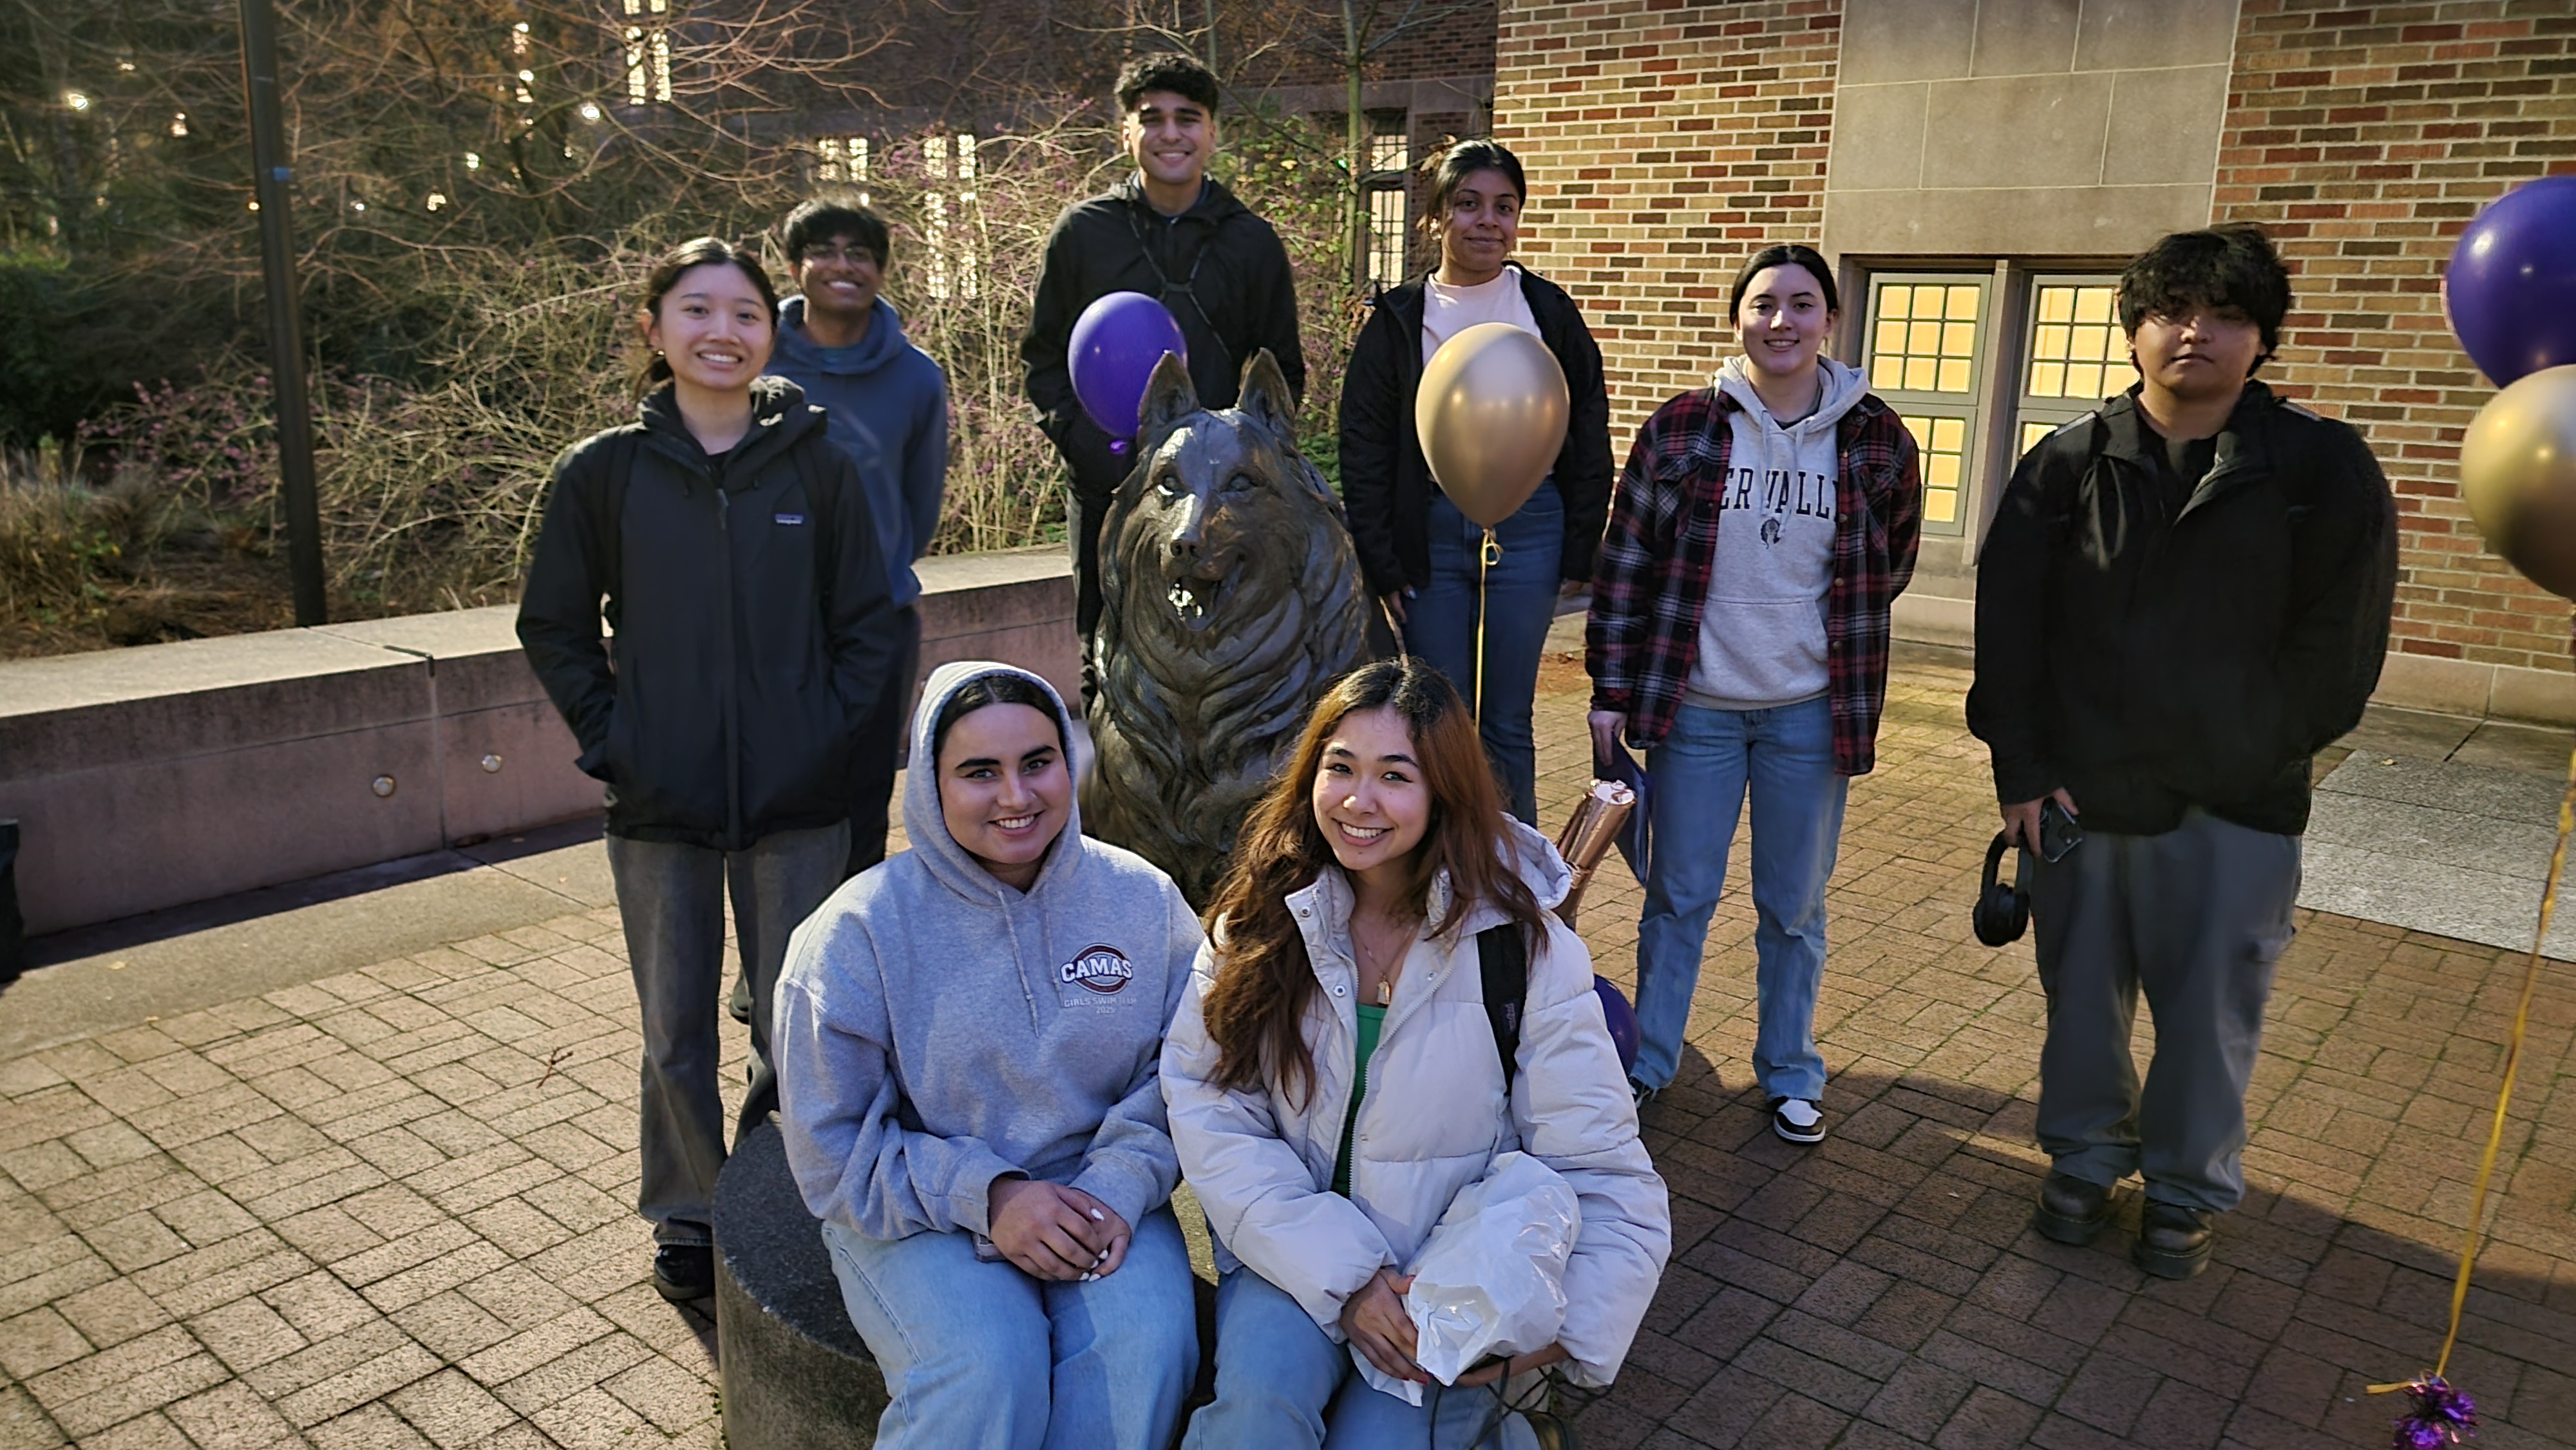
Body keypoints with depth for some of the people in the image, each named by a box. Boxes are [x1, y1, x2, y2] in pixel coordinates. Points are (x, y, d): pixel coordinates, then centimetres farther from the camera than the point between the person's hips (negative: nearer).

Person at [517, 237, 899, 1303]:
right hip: (660, 809, 0)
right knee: (675, 1029, 12)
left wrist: (828, 733, -5)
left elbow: (866, 625, 4)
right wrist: (611, 737, -2)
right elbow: (553, 628, 7)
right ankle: (686, 1216, 31)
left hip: (798, 803, 0)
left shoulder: (818, 465, -2)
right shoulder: (602, 472, -2)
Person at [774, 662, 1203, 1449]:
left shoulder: (1144, 900, 0)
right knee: (988, 1370, -30)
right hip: (918, 1218, -2)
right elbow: (831, 1148, -6)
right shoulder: (859, 931, -8)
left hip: (1095, 1198, 2)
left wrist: (1120, 1185, -16)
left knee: (1146, 1349, -26)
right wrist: (985, 1196, -17)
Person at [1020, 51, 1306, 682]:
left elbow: (1283, 370, 12)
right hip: (1108, 489, 0)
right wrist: (1084, 443, -9)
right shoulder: (1083, 231, 6)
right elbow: (1042, 357, 9)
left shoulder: (1252, 241, 8)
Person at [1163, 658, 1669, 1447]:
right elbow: (1209, 1111, -9)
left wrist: (1562, 1333, -24)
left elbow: (1605, 1179, -8)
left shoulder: (1528, 951, -9)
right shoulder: (1261, 919, -3)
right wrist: (1342, 1273, -18)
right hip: (1296, 1253, 0)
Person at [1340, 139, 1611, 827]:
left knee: (1507, 725, 6)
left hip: (1527, 530, 0)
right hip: (1431, 532, 0)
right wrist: (1381, 565, -3)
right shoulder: (1400, 319, 4)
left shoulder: (1550, 313, 6)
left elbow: (1588, 441, 8)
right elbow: (1363, 453, 3)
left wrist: (1578, 555, 3)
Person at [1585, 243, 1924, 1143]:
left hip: (1810, 713, 1)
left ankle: (1789, 1073, 29)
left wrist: (1820, 632, 12)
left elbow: (1890, 562, 14)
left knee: (1794, 906, 12)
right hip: (1694, 705, -1)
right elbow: (1625, 560, -1)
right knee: (1678, 896, 8)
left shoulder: (1875, 439, -1)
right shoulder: (1682, 428, -3)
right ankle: (1646, 1063, 25)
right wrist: (1612, 687, -3)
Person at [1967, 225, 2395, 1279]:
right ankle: (2085, 1160, 34)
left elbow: (2337, 644, -2)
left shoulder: (2322, 468, -3)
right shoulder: (2070, 464, 1)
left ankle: (2185, 1191, 27)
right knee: (2082, 994, 14)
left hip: (2235, 811, -1)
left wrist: (2248, 759, -8)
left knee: (2210, 1013, 6)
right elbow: (2007, 627, 1)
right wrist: (2024, 770, -4)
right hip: (2077, 794, 2)